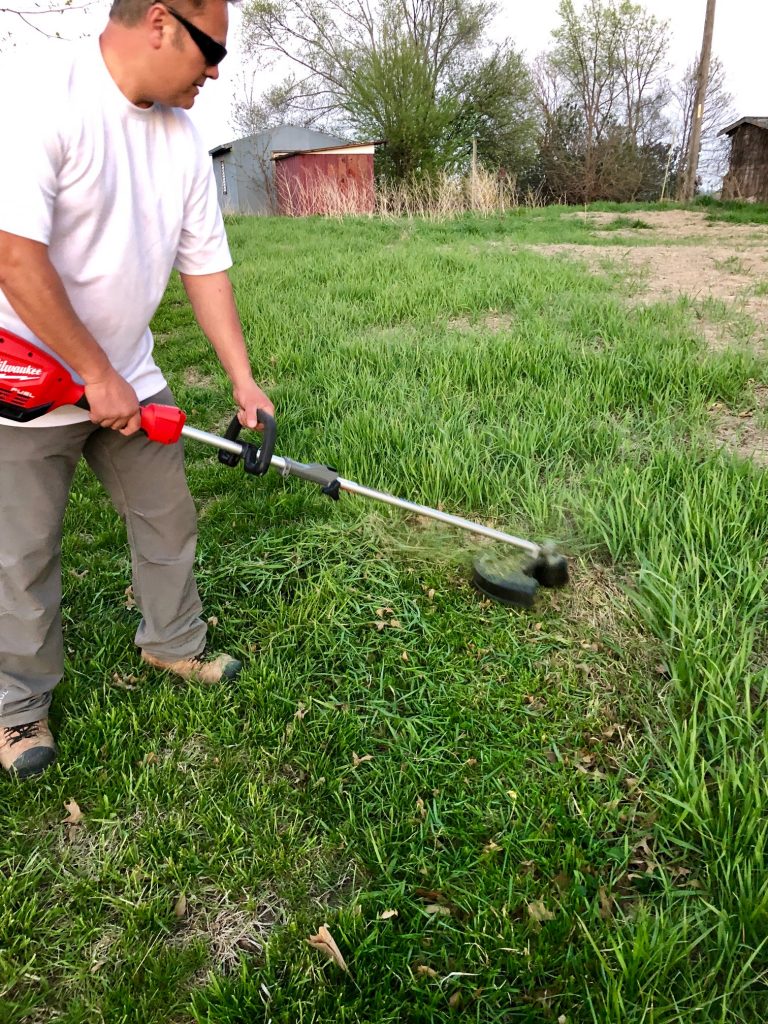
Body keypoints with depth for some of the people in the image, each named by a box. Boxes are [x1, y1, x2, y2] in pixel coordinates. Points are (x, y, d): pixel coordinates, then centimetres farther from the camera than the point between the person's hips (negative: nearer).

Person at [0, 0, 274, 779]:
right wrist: (97, 377, -21)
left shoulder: (182, 139, 3)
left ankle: (174, 647, 35)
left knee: (169, 517, 12)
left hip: (127, 379, 7)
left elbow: (206, 266, 6)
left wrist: (243, 381, 1)